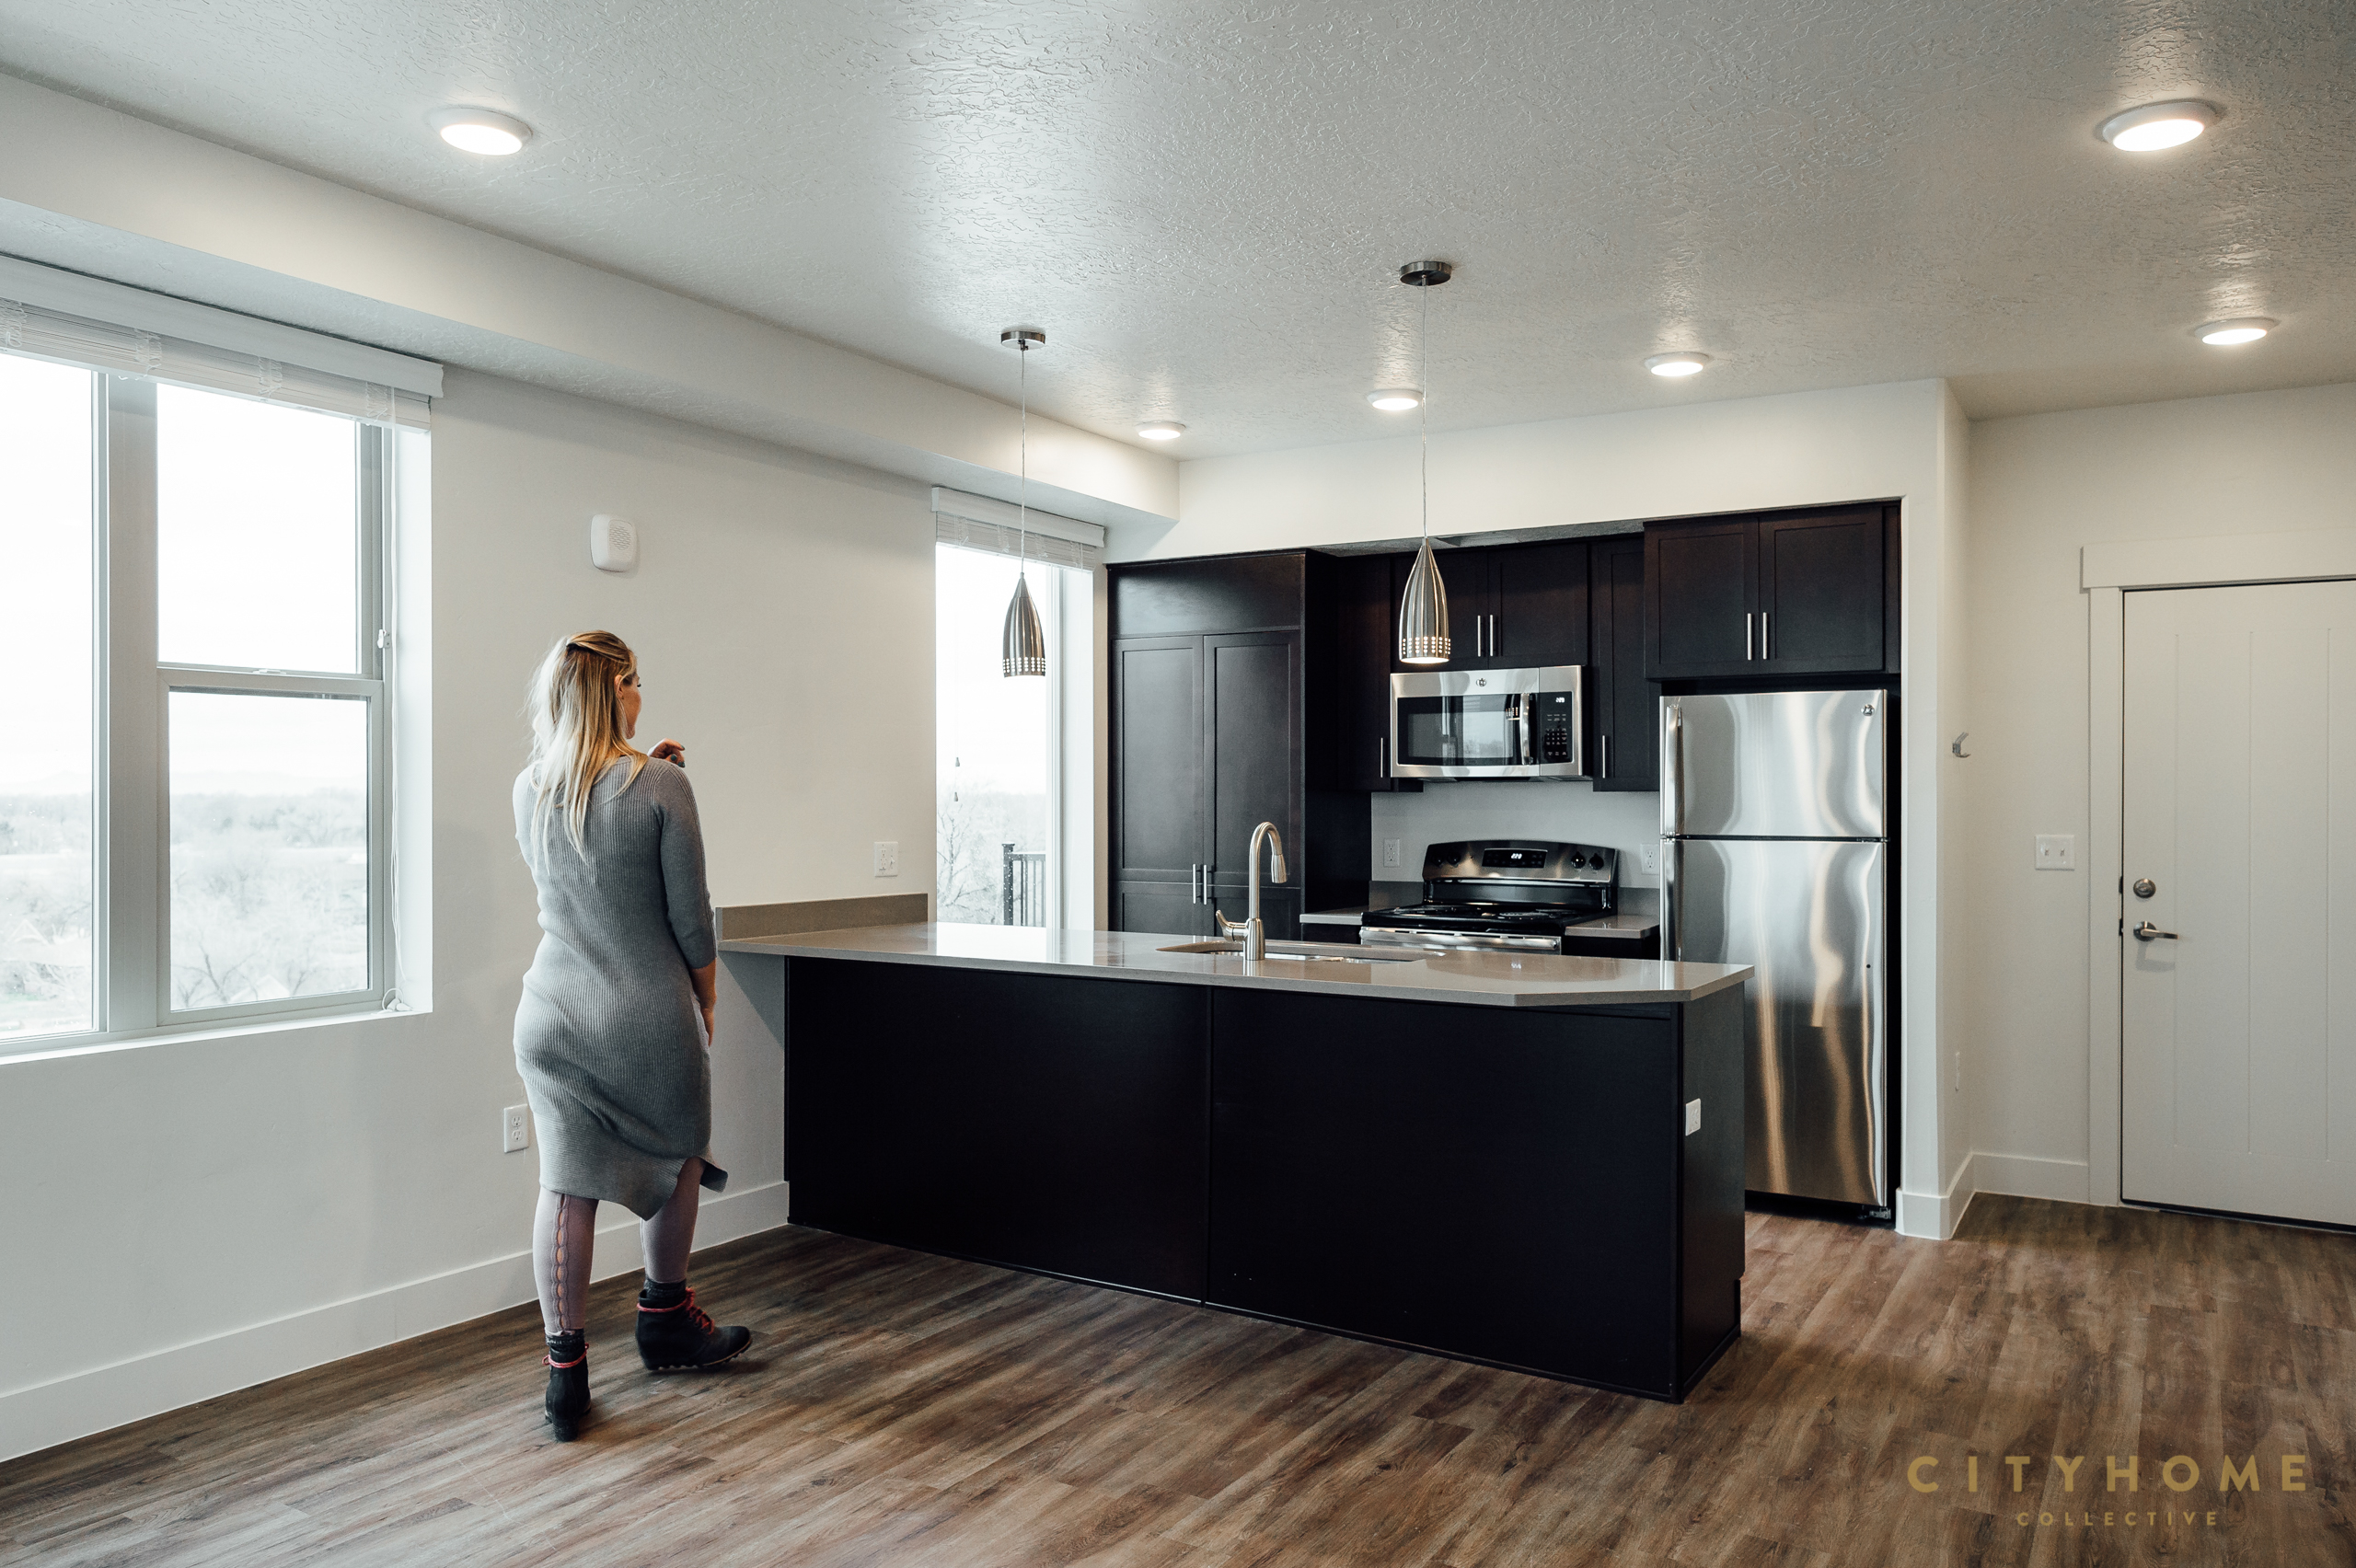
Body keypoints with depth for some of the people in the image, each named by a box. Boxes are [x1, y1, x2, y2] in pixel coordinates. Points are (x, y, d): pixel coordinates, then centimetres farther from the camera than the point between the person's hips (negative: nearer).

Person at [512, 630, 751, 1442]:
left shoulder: (529, 790, 2)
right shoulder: (663, 786, -14)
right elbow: (690, 917, -10)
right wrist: (707, 1002, 6)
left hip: (552, 1013, 4)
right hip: (648, 1012, -3)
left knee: (566, 1185, 6)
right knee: (676, 1159, 20)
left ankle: (565, 1373, 11)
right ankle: (666, 1320, 35)